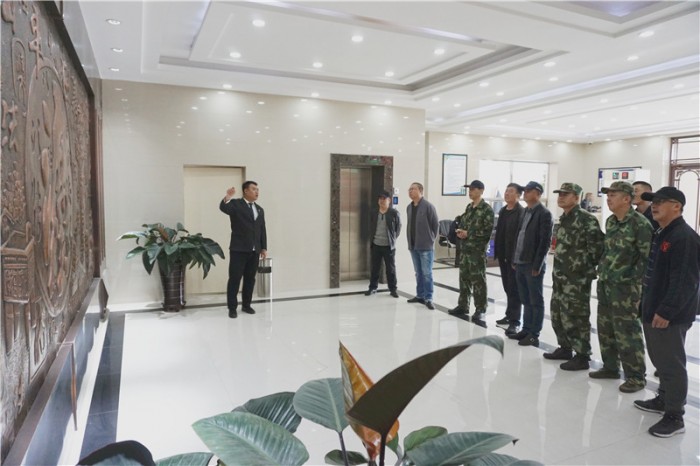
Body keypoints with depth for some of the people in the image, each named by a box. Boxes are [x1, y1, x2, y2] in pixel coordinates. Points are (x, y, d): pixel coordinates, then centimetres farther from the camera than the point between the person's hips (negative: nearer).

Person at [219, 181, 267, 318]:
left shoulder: (260, 210, 17)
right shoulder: (235, 204, -1)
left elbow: (262, 230, 16)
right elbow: (223, 208, -22)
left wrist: (264, 248, 11)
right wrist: (227, 198, -42)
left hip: (254, 251, 5)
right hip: (239, 249, -5)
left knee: (250, 279, 10)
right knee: (235, 279, -2)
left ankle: (246, 305, 21)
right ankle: (232, 308, 6)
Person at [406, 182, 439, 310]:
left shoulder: (428, 206, -11)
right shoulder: (409, 207, 10)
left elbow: (435, 225, -7)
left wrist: (431, 239, -2)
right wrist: (410, 240, 10)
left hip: (426, 246, -6)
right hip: (413, 246, 6)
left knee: (427, 273, -2)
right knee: (418, 273, 14)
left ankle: (428, 299, 3)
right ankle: (420, 296, 23)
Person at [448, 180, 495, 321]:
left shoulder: (487, 209, -9)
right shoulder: (469, 207, 14)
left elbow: (487, 230, -15)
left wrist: (468, 234, -15)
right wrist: (460, 231, -2)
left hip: (478, 249, -7)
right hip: (465, 247, 7)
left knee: (478, 280, -1)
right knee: (464, 277, 12)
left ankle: (480, 309, 9)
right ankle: (463, 305, 23)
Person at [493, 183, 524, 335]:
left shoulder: (522, 212, -12)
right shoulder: (502, 211, 13)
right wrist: (498, 252, 12)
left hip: (515, 256, -8)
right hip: (503, 255, 8)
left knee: (514, 289, -2)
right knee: (507, 288, 16)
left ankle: (514, 321, 4)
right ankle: (510, 315, 27)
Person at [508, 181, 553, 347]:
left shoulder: (544, 214, -10)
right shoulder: (526, 211, 14)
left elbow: (545, 241, -15)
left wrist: (537, 265, -17)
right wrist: (515, 259, 12)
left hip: (533, 265, -8)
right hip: (520, 263, 8)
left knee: (536, 301, 3)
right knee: (525, 300, 15)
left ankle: (534, 335, 10)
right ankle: (526, 329, 24)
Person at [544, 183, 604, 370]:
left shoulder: (586, 219, -15)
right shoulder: (563, 219, 14)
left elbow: (598, 244, -20)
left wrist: (589, 264, -10)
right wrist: (558, 269, 17)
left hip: (577, 278, -9)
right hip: (560, 276, 9)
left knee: (575, 317, -3)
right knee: (557, 314, 16)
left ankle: (582, 357, 10)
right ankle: (565, 348, 31)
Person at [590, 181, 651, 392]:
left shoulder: (640, 223, -13)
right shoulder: (610, 221, 11)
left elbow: (646, 256, -14)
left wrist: (632, 280, -16)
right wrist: (601, 270, 14)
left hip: (625, 286, -8)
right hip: (605, 282, 8)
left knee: (627, 332, -2)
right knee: (605, 327, 15)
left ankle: (636, 376, 11)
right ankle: (610, 367, 29)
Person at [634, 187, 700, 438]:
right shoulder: (661, 234, 14)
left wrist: (666, 311, -24)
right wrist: (647, 304, 19)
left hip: (671, 316, -10)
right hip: (654, 311, 10)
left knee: (671, 364, -1)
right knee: (660, 360, 21)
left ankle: (674, 416, 9)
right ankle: (664, 399, 36)